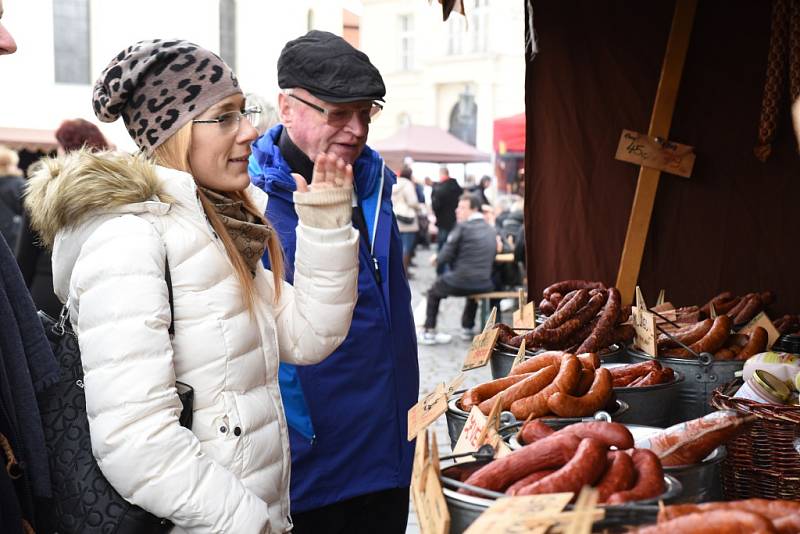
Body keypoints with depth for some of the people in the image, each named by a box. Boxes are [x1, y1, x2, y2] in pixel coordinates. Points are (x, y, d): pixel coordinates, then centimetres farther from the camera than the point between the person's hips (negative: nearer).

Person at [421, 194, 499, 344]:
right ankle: (468, 328, 42)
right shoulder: (492, 231, 9)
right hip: (484, 285, 6)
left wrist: (437, 259, 13)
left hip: (459, 283, -6)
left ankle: (428, 333, 19)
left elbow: (444, 257, -10)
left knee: (433, 291, 23)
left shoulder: (463, 227, -10)